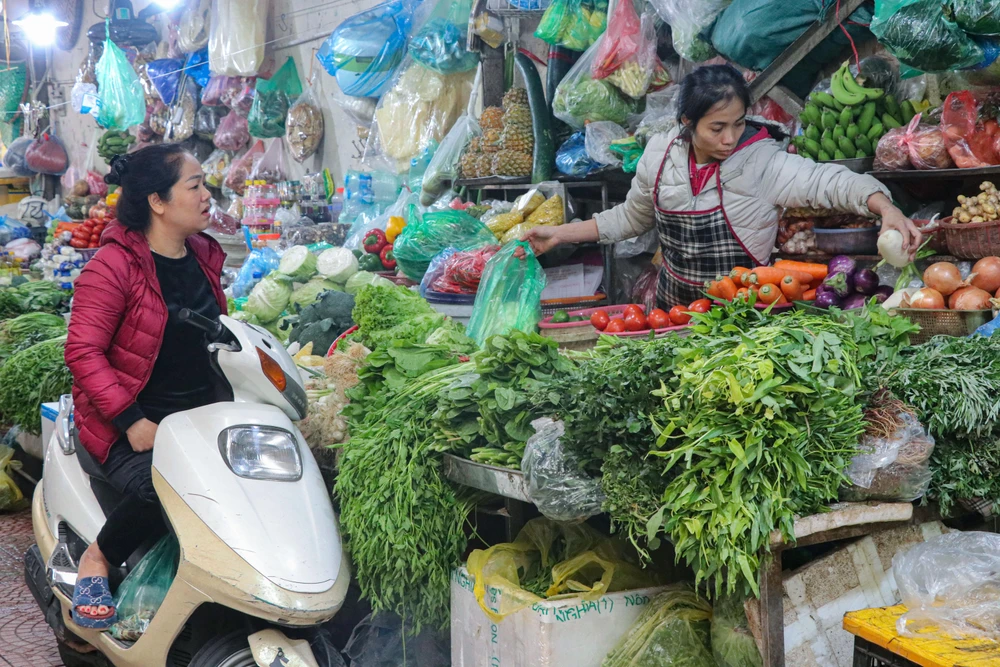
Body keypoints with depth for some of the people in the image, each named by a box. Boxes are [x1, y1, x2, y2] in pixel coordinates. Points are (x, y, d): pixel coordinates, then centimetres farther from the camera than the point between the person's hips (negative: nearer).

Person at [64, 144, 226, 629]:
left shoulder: (203, 256, 12)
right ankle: (97, 558, -2)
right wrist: (131, 421, -22)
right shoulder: (115, 264, -10)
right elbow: (83, 352, -14)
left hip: (201, 412, 6)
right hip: (130, 421, -6)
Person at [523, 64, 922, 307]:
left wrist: (885, 207, -48)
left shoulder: (762, 161, -19)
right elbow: (631, 218, 10)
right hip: (673, 308, 4)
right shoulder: (660, 156, -6)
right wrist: (560, 234, 8)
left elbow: (828, 181, -29)